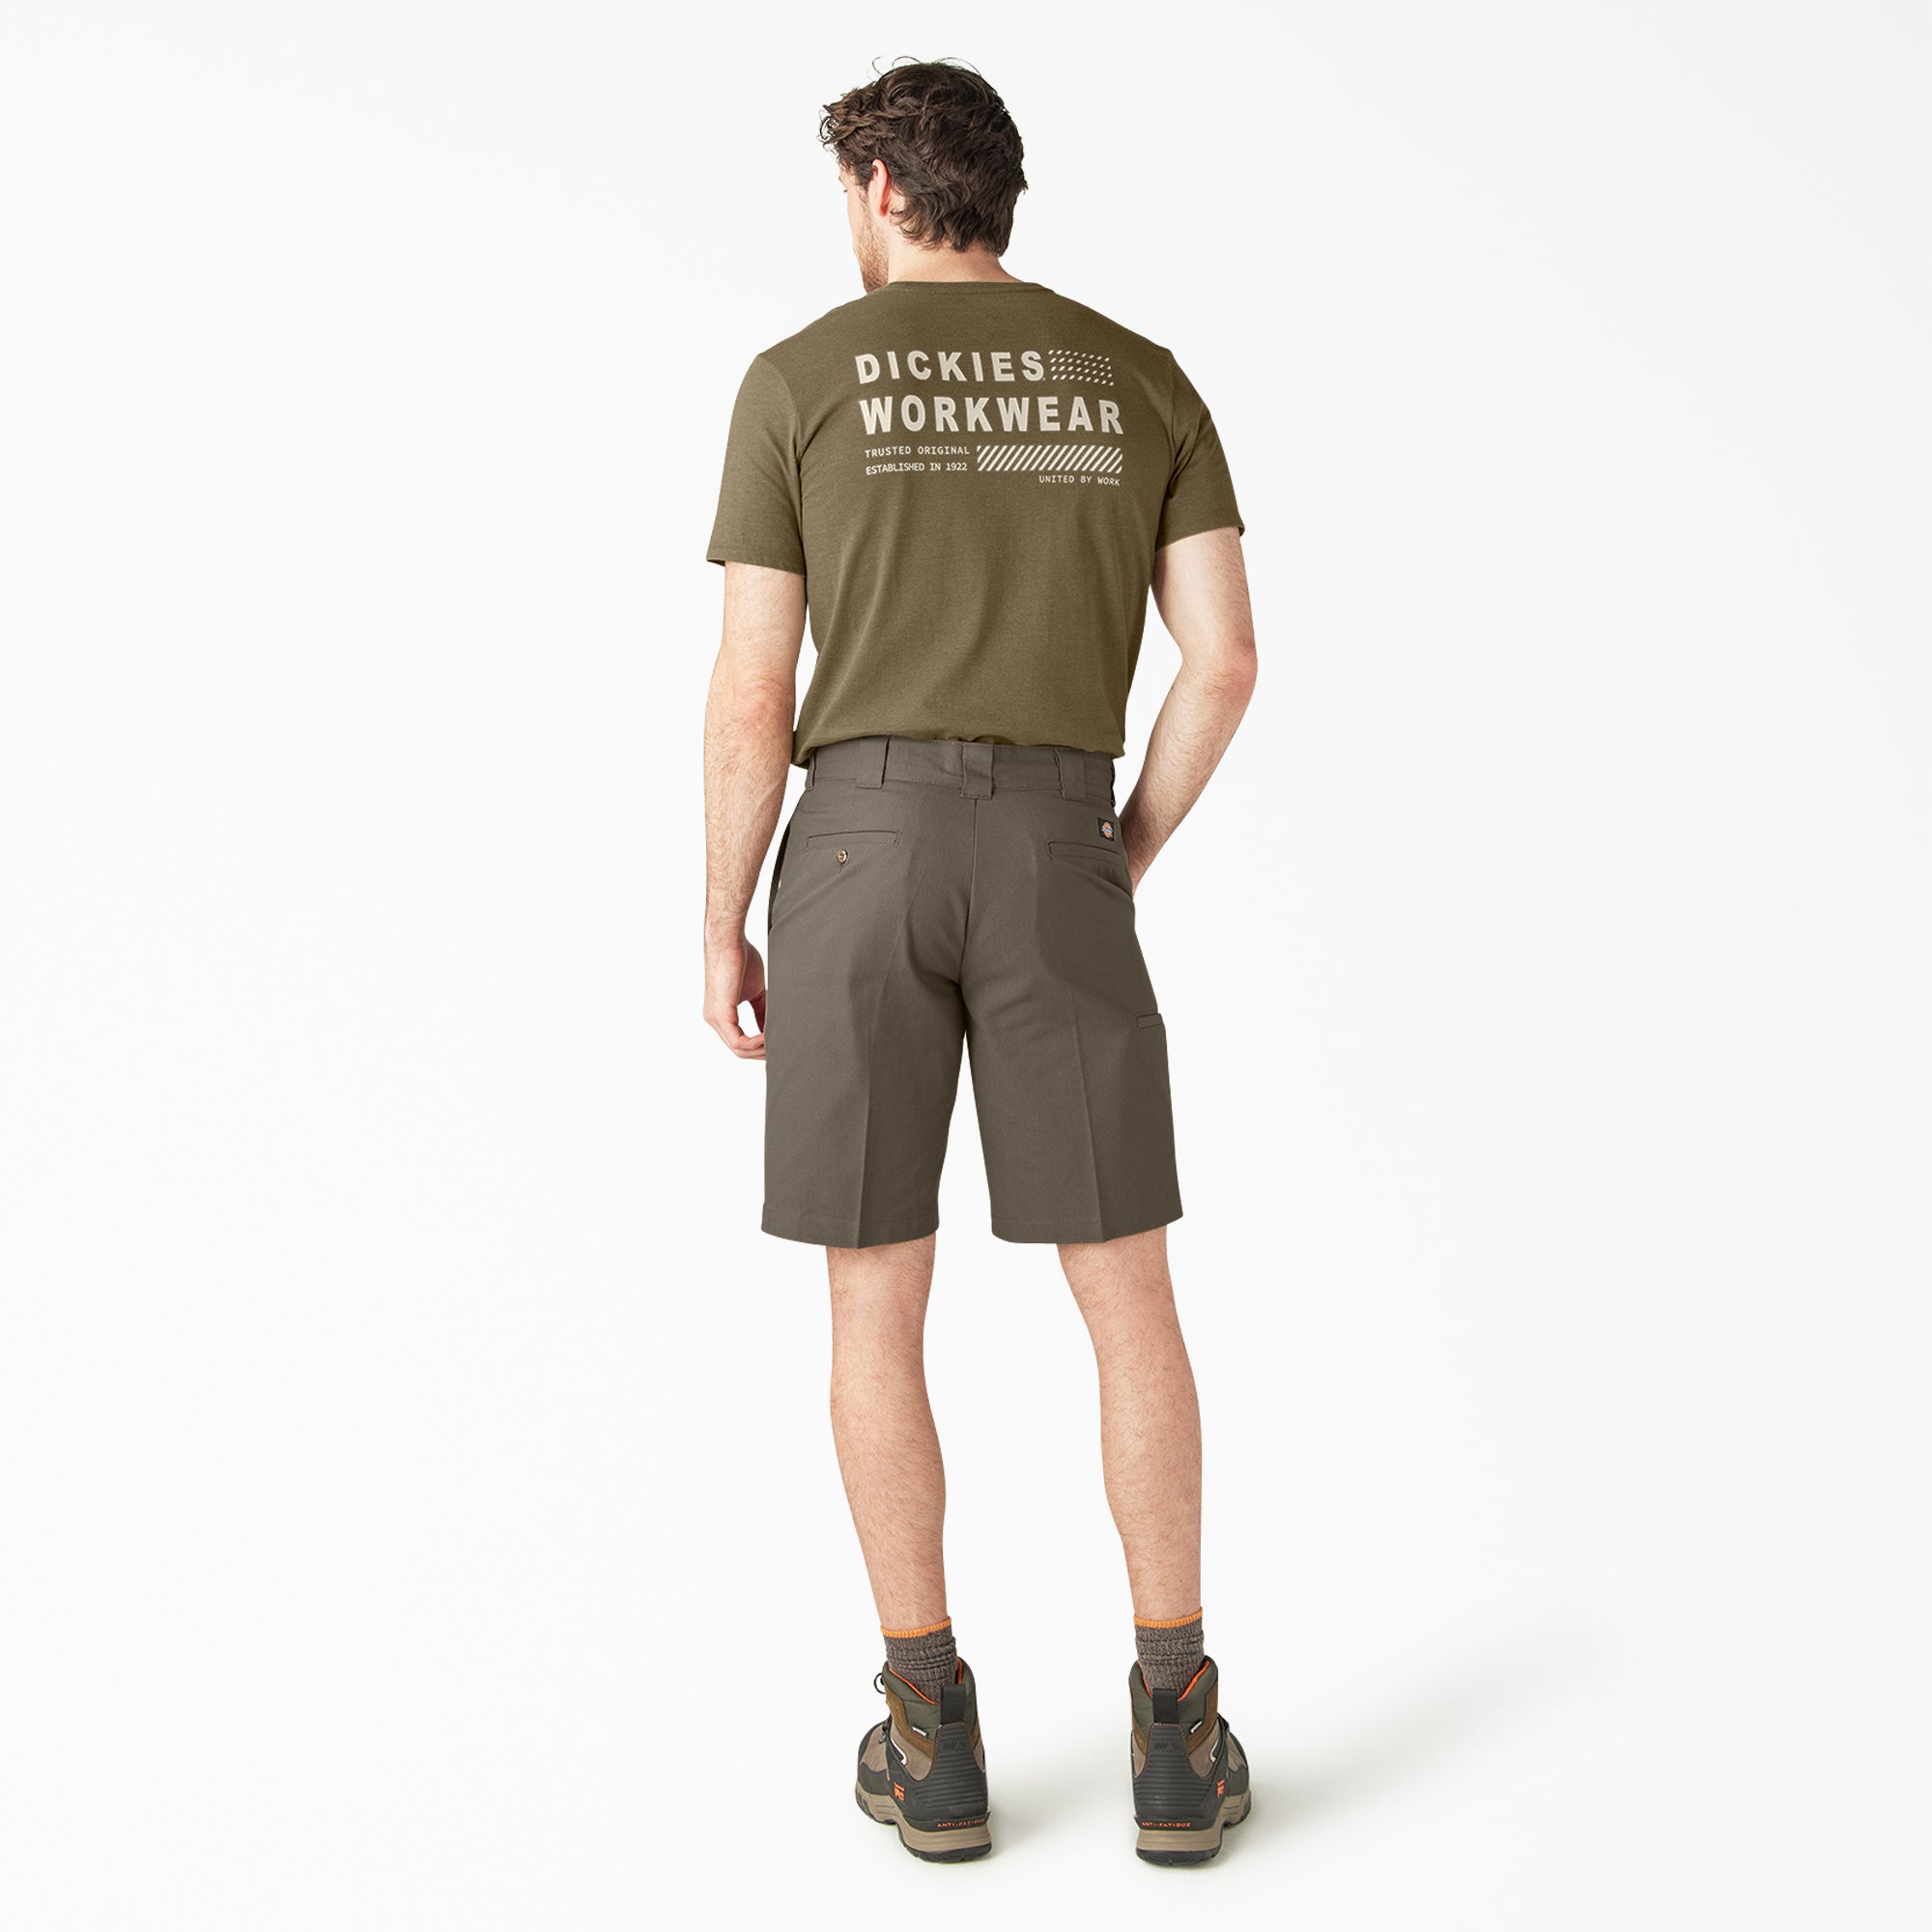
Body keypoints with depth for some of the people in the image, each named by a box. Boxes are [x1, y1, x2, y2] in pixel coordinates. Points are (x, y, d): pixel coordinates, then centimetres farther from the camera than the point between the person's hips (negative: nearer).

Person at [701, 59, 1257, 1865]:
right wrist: (1122, 864, 13)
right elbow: (1224, 658, 2)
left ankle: (932, 1735, 10)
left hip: (860, 857, -1)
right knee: (1128, 1295, 8)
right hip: (1053, 867, 1)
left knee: (875, 1303, 7)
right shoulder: (1143, 381, 11)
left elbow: (750, 697, -2)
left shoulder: (796, 381, 4)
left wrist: (719, 929, 7)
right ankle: (1175, 1732, 7)